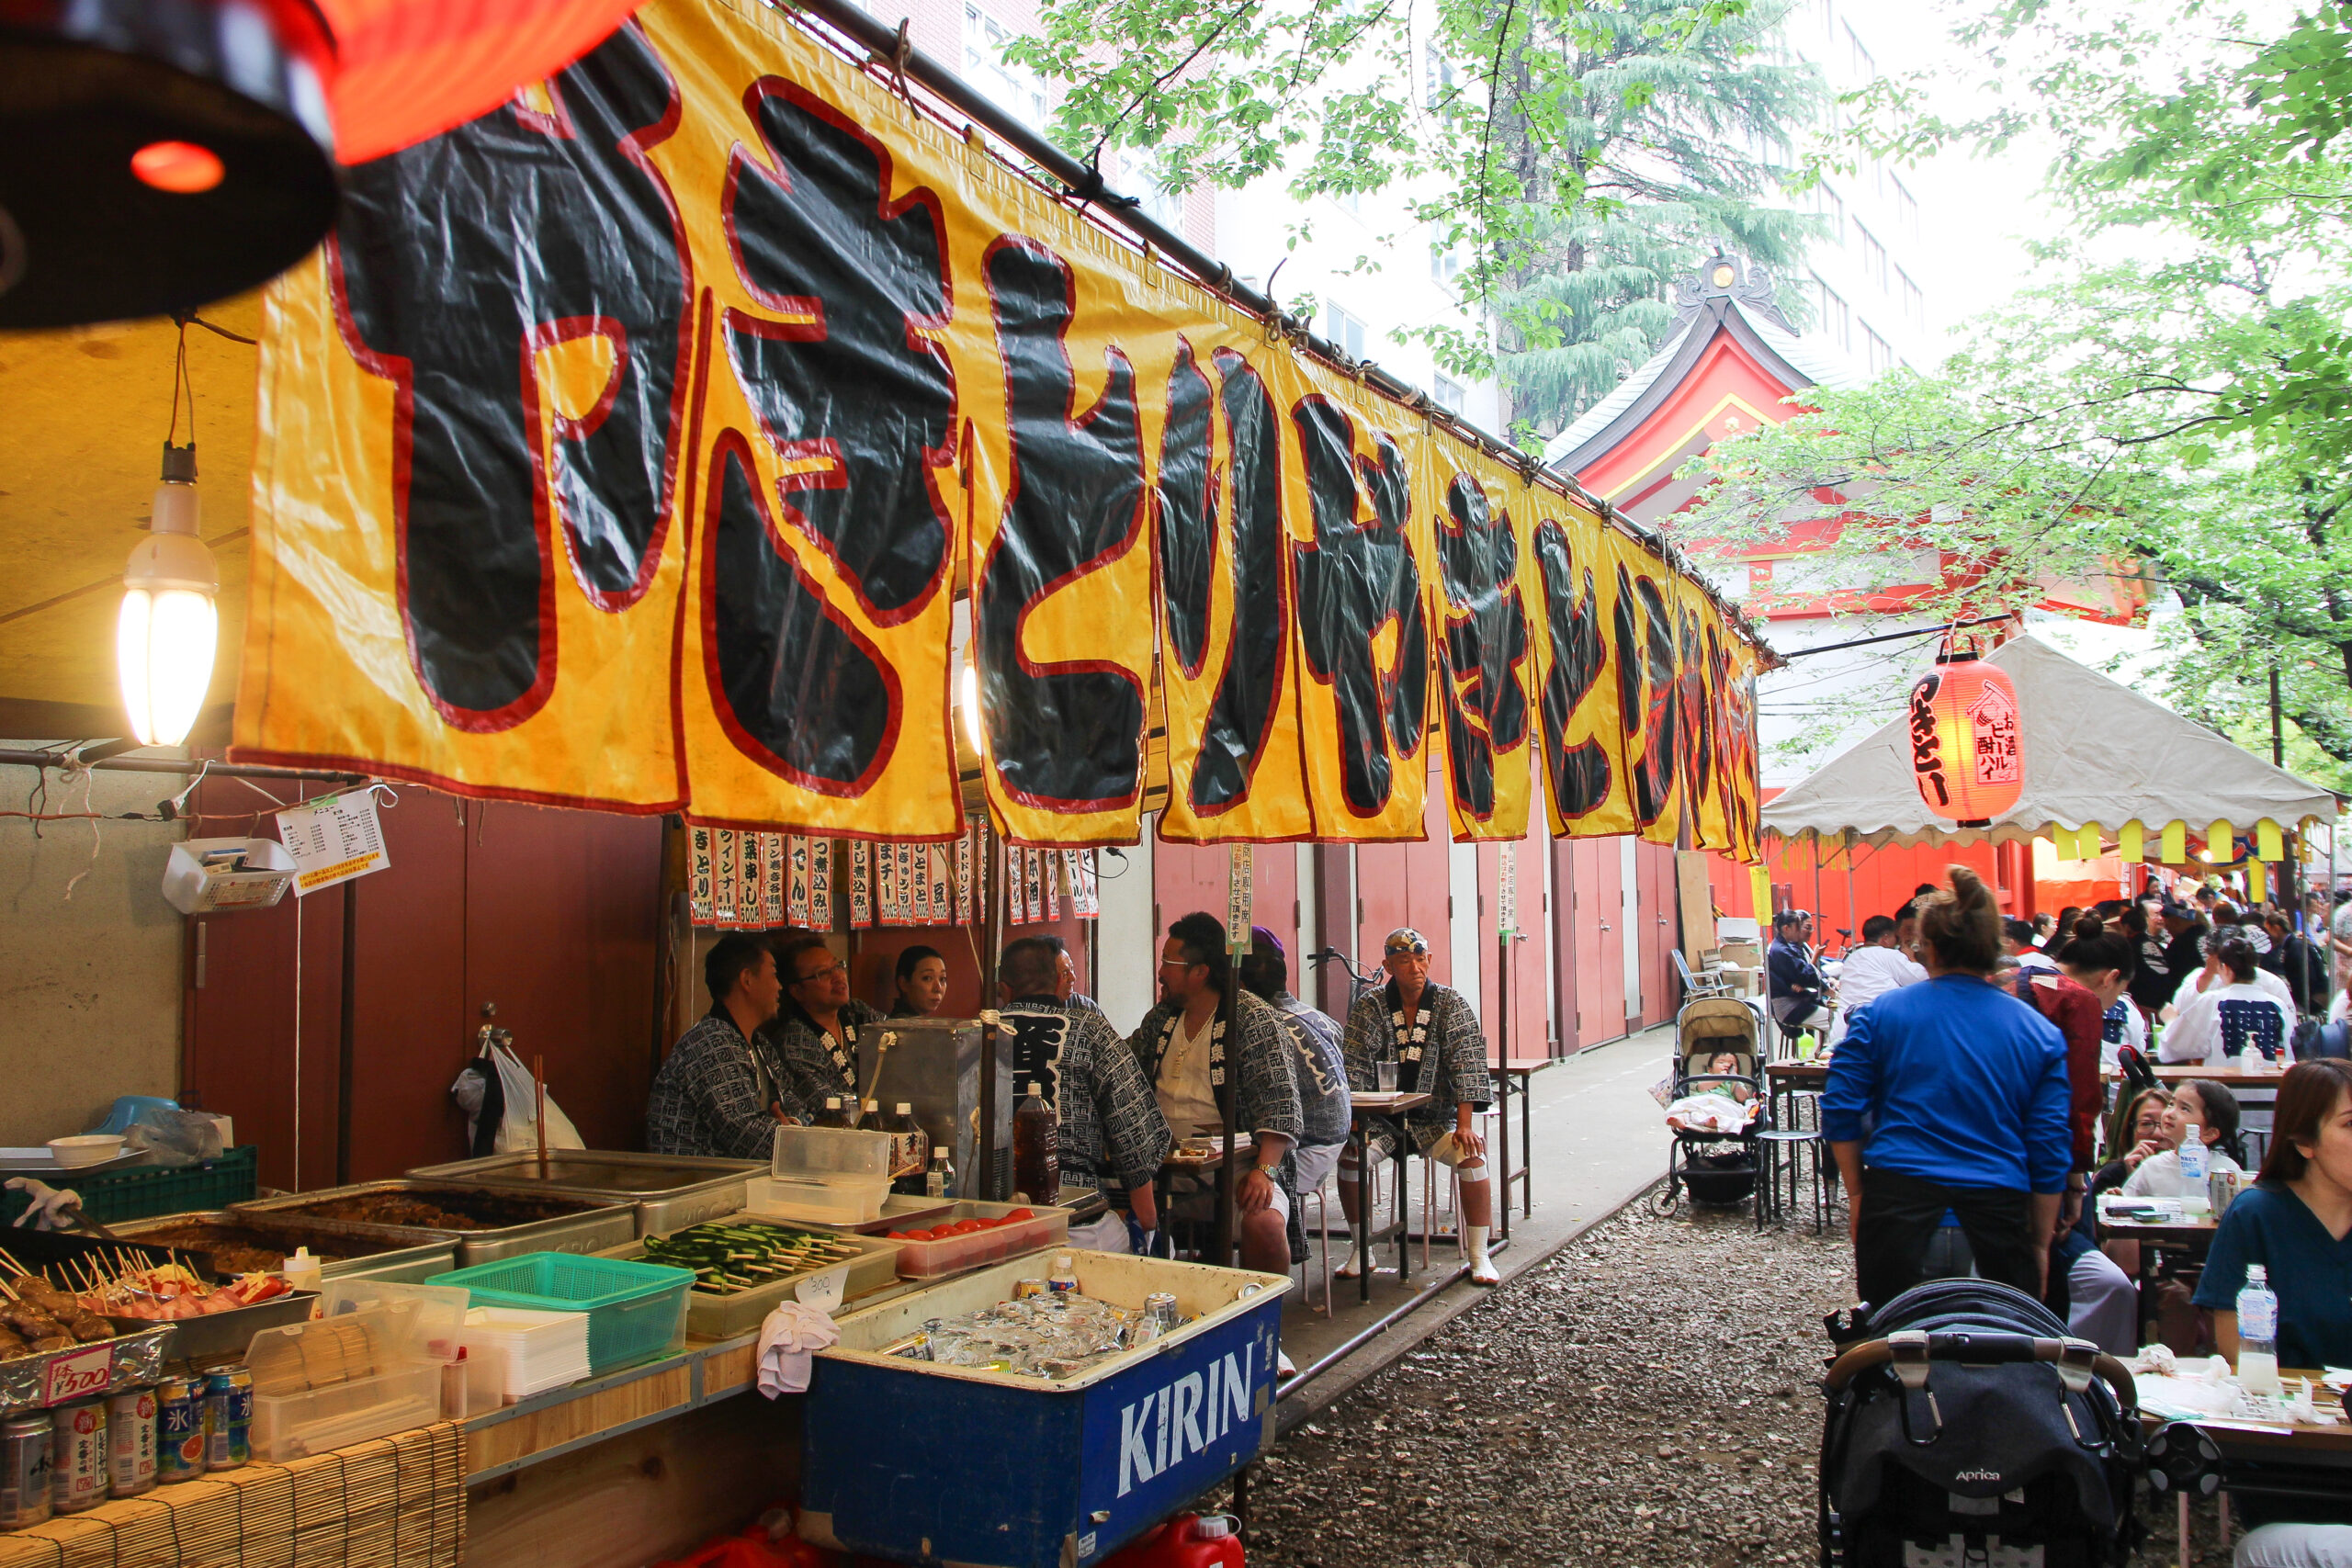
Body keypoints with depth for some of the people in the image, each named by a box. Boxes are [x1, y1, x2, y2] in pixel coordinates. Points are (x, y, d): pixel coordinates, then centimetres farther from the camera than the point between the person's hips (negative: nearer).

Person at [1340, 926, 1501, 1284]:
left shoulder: (1452, 1005, -3)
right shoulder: (1367, 1008, -1)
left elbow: (1466, 1064, -10)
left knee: (1472, 1156, -27)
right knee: (1348, 1157, -25)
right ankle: (1361, 1251, -4)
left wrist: (1465, 1126, -20)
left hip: (1438, 1118, 0)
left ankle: (1479, 1257, -11)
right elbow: (1355, 1069, -6)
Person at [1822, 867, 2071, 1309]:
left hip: (1897, 1197, 0)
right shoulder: (2041, 1035, 6)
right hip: (1997, 1204, 1)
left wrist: (1858, 1196, 13)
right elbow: (2050, 1147, 6)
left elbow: (1841, 1111, 2)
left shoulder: (1880, 1014, 3)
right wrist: (2041, 1244, 13)